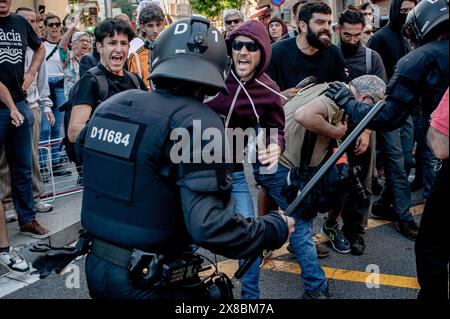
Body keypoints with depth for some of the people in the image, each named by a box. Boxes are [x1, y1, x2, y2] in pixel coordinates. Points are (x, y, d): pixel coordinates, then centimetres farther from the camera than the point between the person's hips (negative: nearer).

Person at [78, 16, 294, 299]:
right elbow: (208, 225, -27)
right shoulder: (197, 121, -19)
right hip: (152, 282, -6)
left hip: (97, 266, 7)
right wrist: (275, 229, -13)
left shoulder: (110, 106, 2)